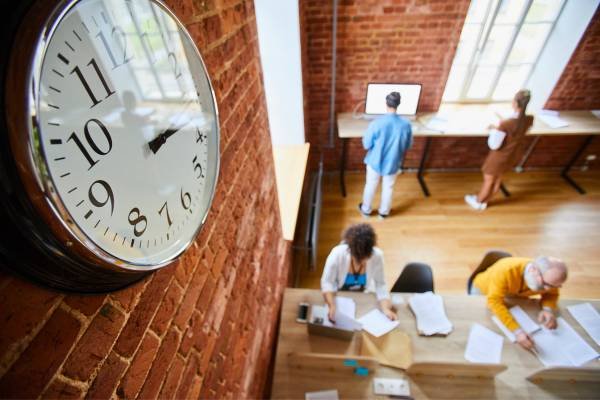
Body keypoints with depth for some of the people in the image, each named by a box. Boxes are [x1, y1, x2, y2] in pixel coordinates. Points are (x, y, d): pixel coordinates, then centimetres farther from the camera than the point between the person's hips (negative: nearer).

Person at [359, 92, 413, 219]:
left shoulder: (377, 123, -24)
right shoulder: (406, 124, -15)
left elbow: (366, 145, -16)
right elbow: (408, 146, -1)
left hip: (375, 161, -2)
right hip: (393, 163, 2)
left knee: (371, 186, 20)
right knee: (388, 187, 22)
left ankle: (366, 209, 38)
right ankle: (384, 211, 41)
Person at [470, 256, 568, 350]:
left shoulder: (550, 279, -26)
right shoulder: (506, 270, -43)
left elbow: (552, 294, -6)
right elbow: (495, 301, -46)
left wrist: (548, 309, -28)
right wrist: (517, 331, -54)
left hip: (513, 296, 4)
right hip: (483, 291, -4)